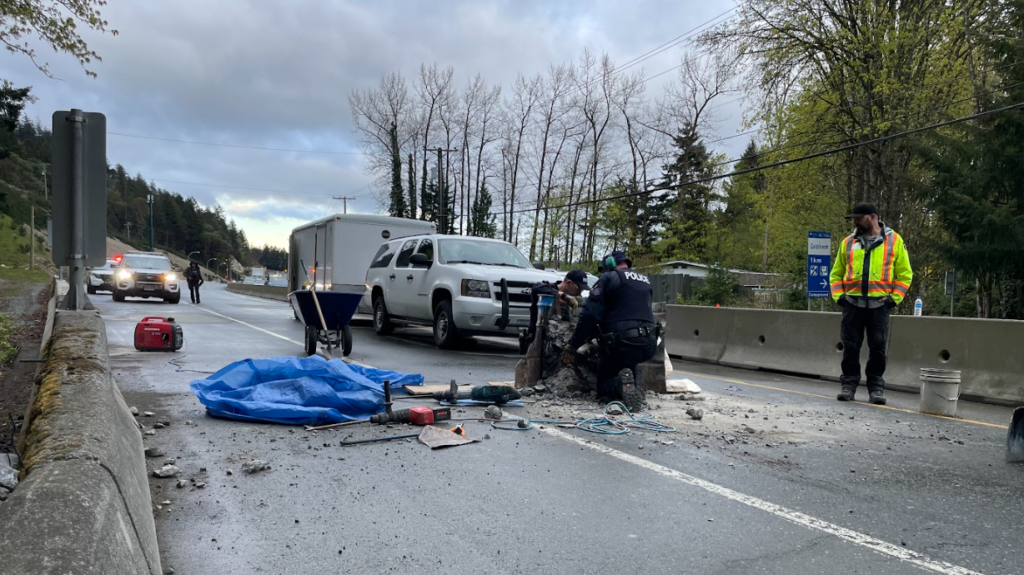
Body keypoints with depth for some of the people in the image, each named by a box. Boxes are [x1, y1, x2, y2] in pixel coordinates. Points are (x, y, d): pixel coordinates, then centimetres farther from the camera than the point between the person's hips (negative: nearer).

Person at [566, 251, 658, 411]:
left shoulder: (609, 278, 2)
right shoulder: (646, 282, 21)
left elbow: (590, 315, -6)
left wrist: (573, 345, -1)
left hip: (622, 341, -5)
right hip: (648, 344, 5)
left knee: (604, 386, 13)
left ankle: (621, 385, -22)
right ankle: (635, 383, -1)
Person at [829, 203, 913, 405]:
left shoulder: (894, 240, 6)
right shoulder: (848, 242, 11)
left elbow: (905, 274, 8)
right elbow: (836, 273, 15)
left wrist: (894, 298, -3)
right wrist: (838, 296, 1)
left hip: (879, 304, -1)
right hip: (852, 303, 1)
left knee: (878, 348, 2)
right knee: (850, 346, 2)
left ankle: (876, 387, 12)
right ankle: (848, 384, 10)